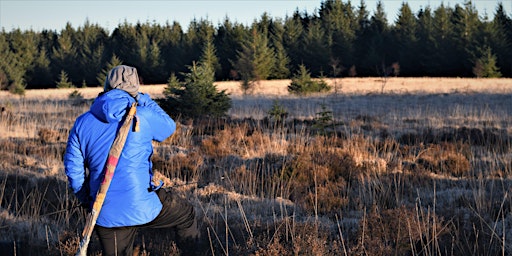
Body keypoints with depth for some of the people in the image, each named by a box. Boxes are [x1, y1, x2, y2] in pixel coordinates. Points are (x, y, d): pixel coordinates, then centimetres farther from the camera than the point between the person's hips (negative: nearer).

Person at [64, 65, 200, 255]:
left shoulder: (83, 123, 2)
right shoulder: (143, 117, -9)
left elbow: (73, 168, 7)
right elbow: (169, 126, 13)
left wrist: (87, 201, 20)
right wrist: (144, 99, 17)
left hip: (106, 214, 4)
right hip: (143, 207, -3)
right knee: (186, 213, 25)